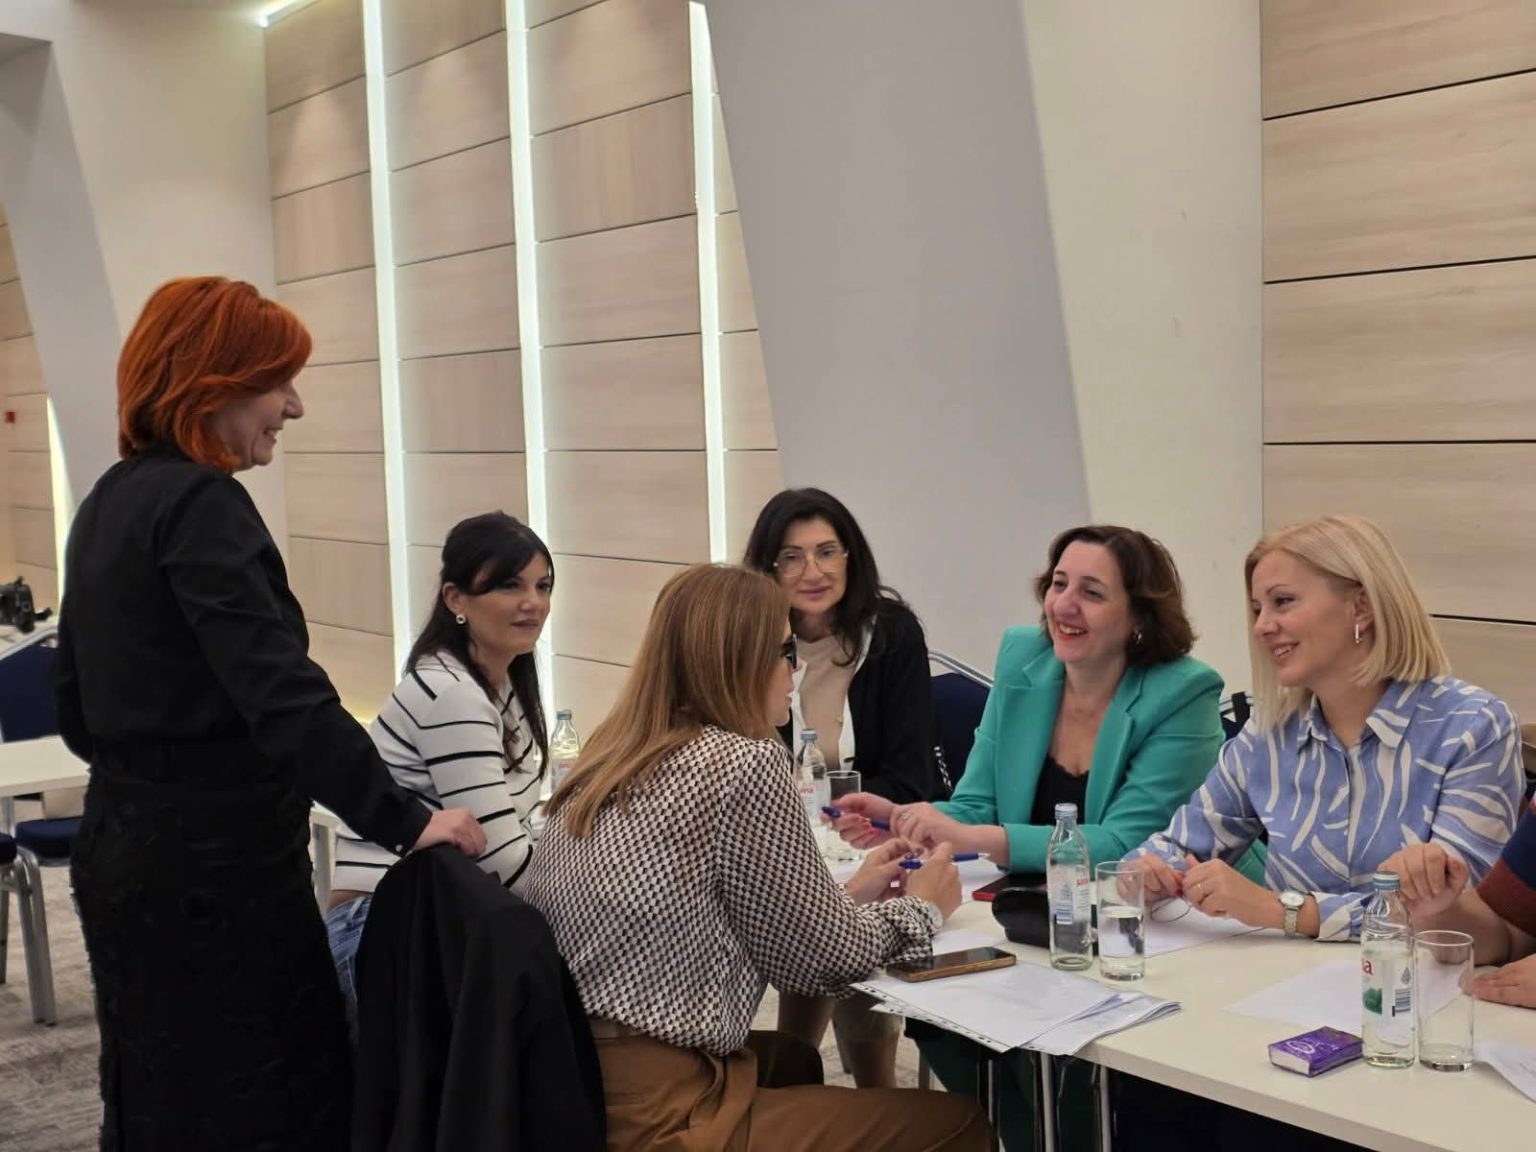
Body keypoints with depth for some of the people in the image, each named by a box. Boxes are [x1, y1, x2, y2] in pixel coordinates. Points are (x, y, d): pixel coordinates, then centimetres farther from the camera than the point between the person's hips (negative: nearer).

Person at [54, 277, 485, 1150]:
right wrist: (405, 822, -24)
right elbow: (284, 696, -27)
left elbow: (80, 711, 16)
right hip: (213, 866, -10)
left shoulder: (111, 501, 10)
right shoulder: (200, 503, -18)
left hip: (128, 848, 10)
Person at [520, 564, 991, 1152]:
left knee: (794, 1059, 32)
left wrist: (846, 897, 22)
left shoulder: (613, 755, 9)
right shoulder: (746, 763, -15)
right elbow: (820, 962, -5)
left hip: (566, 1078, 9)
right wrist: (920, 908, 13)